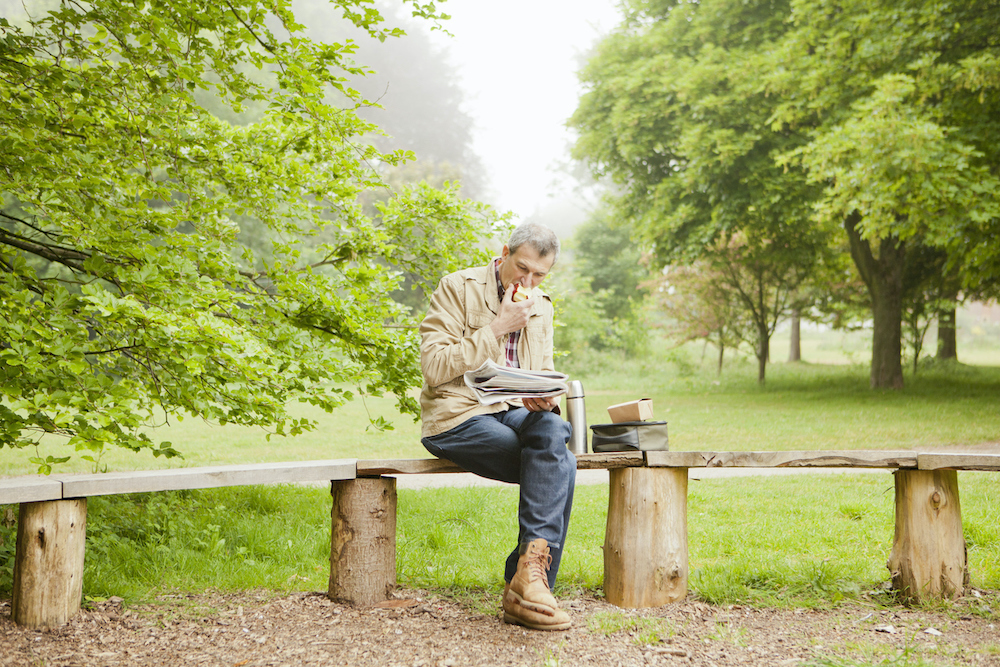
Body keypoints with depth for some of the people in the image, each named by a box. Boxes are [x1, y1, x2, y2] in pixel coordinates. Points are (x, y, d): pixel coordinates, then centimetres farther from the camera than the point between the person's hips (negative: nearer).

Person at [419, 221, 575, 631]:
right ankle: (532, 577, -24)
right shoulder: (458, 288, -2)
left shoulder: (541, 307, 18)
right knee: (559, 464, -27)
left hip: (514, 412, 5)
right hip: (457, 418, -5)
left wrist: (546, 398, -5)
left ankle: (527, 577, -32)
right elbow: (433, 366, -12)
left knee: (552, 430, -32)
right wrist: (497, 328, -15)